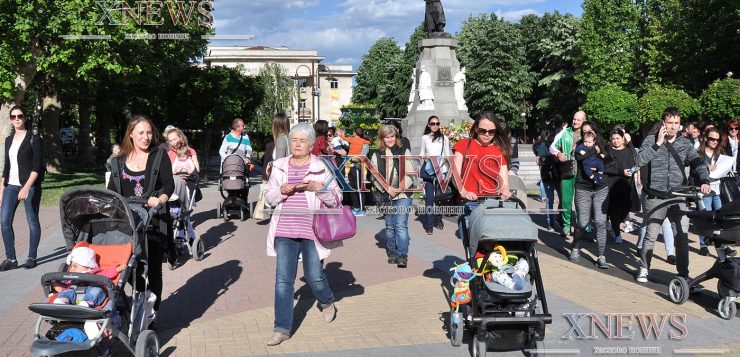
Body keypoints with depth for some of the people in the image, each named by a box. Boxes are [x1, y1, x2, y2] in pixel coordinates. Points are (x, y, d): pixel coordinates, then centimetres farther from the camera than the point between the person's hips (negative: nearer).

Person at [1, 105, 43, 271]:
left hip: (30, 185, -5)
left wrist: (26, 187, -20)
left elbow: (37, 166, -10)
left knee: (32, 221, 1)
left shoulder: (33, 138, -3)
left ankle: (32, 257, 11)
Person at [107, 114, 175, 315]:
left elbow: (169, 185, -6)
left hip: (154, 221, -3)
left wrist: (160, 200, -24)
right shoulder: (120, 160, 12)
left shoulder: (159, 155, 2)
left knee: (153, 266, 3)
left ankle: (153, 308, 15)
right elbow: (112, 191, 11)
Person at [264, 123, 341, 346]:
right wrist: (281, 190, -9)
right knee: (283, 279, -1)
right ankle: (282, 328, 6)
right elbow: (269, 197, 12)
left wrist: (318, 187, -16)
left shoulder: (320, 167, 1)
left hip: (312, 230, -2)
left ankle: (327, 302, 37)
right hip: (285, 230, 2)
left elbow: (336, 198, 1)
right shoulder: (279, 167, 9)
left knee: (314, 276, 3)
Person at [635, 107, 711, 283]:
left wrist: (705, 180, -20)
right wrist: (658, 144, -17)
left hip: (677, 197, 2)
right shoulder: (651, 140, 0)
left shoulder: (685, 143, 7)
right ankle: (644, 268, 24)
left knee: (682, 235, -1)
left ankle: (683, 274, 10)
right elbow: (640, 160, -13)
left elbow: (697, 163, -2)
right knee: (651, 235, 6)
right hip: (655, 197, -2)